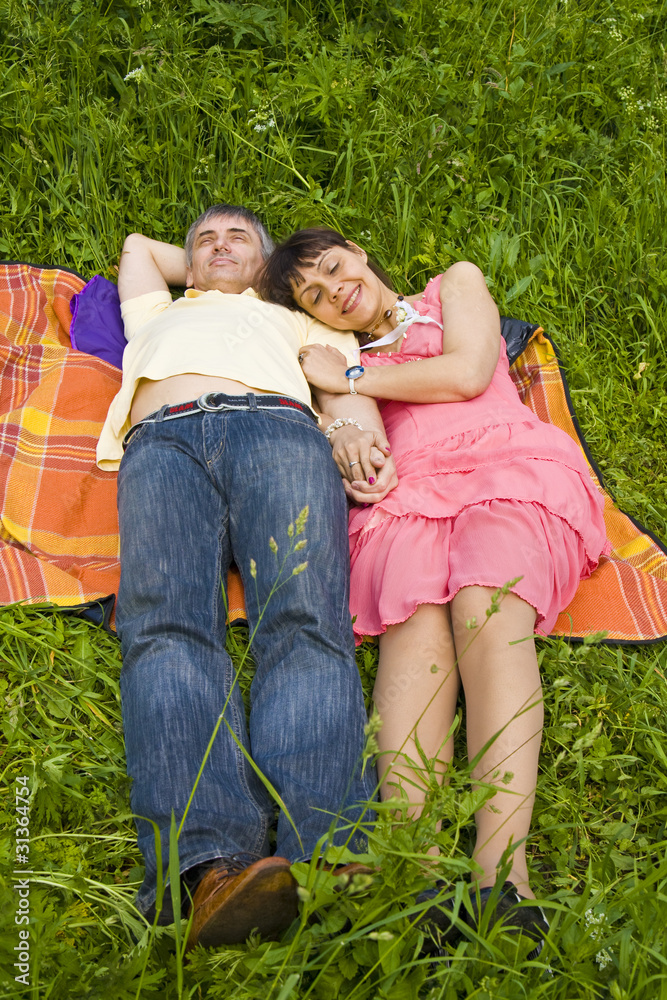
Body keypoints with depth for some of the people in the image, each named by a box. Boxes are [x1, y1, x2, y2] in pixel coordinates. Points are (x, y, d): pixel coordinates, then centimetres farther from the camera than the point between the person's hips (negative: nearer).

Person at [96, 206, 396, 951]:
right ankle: (212, 864, -53)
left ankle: (328, 858, -52)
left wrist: (359, 437, -3)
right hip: (161, 444, 1)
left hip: (276, 427, -1)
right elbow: (138, 244, 64)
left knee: (305, 624, -31)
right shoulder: (155, 316, 46)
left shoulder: (295, 320, 39)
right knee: (166, 627, -31)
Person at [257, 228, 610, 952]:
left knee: (486, 604, -35)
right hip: (403, 488, 2)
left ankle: (501, 872, -51)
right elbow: (342, 434, 18)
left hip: (512, 465, -2)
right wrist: (341, 445, -7)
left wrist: (350, 380, 13)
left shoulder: (456, 283, 25)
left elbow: (467, 373, 7)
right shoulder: (340, 359, 33)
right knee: (415, 612, -33)